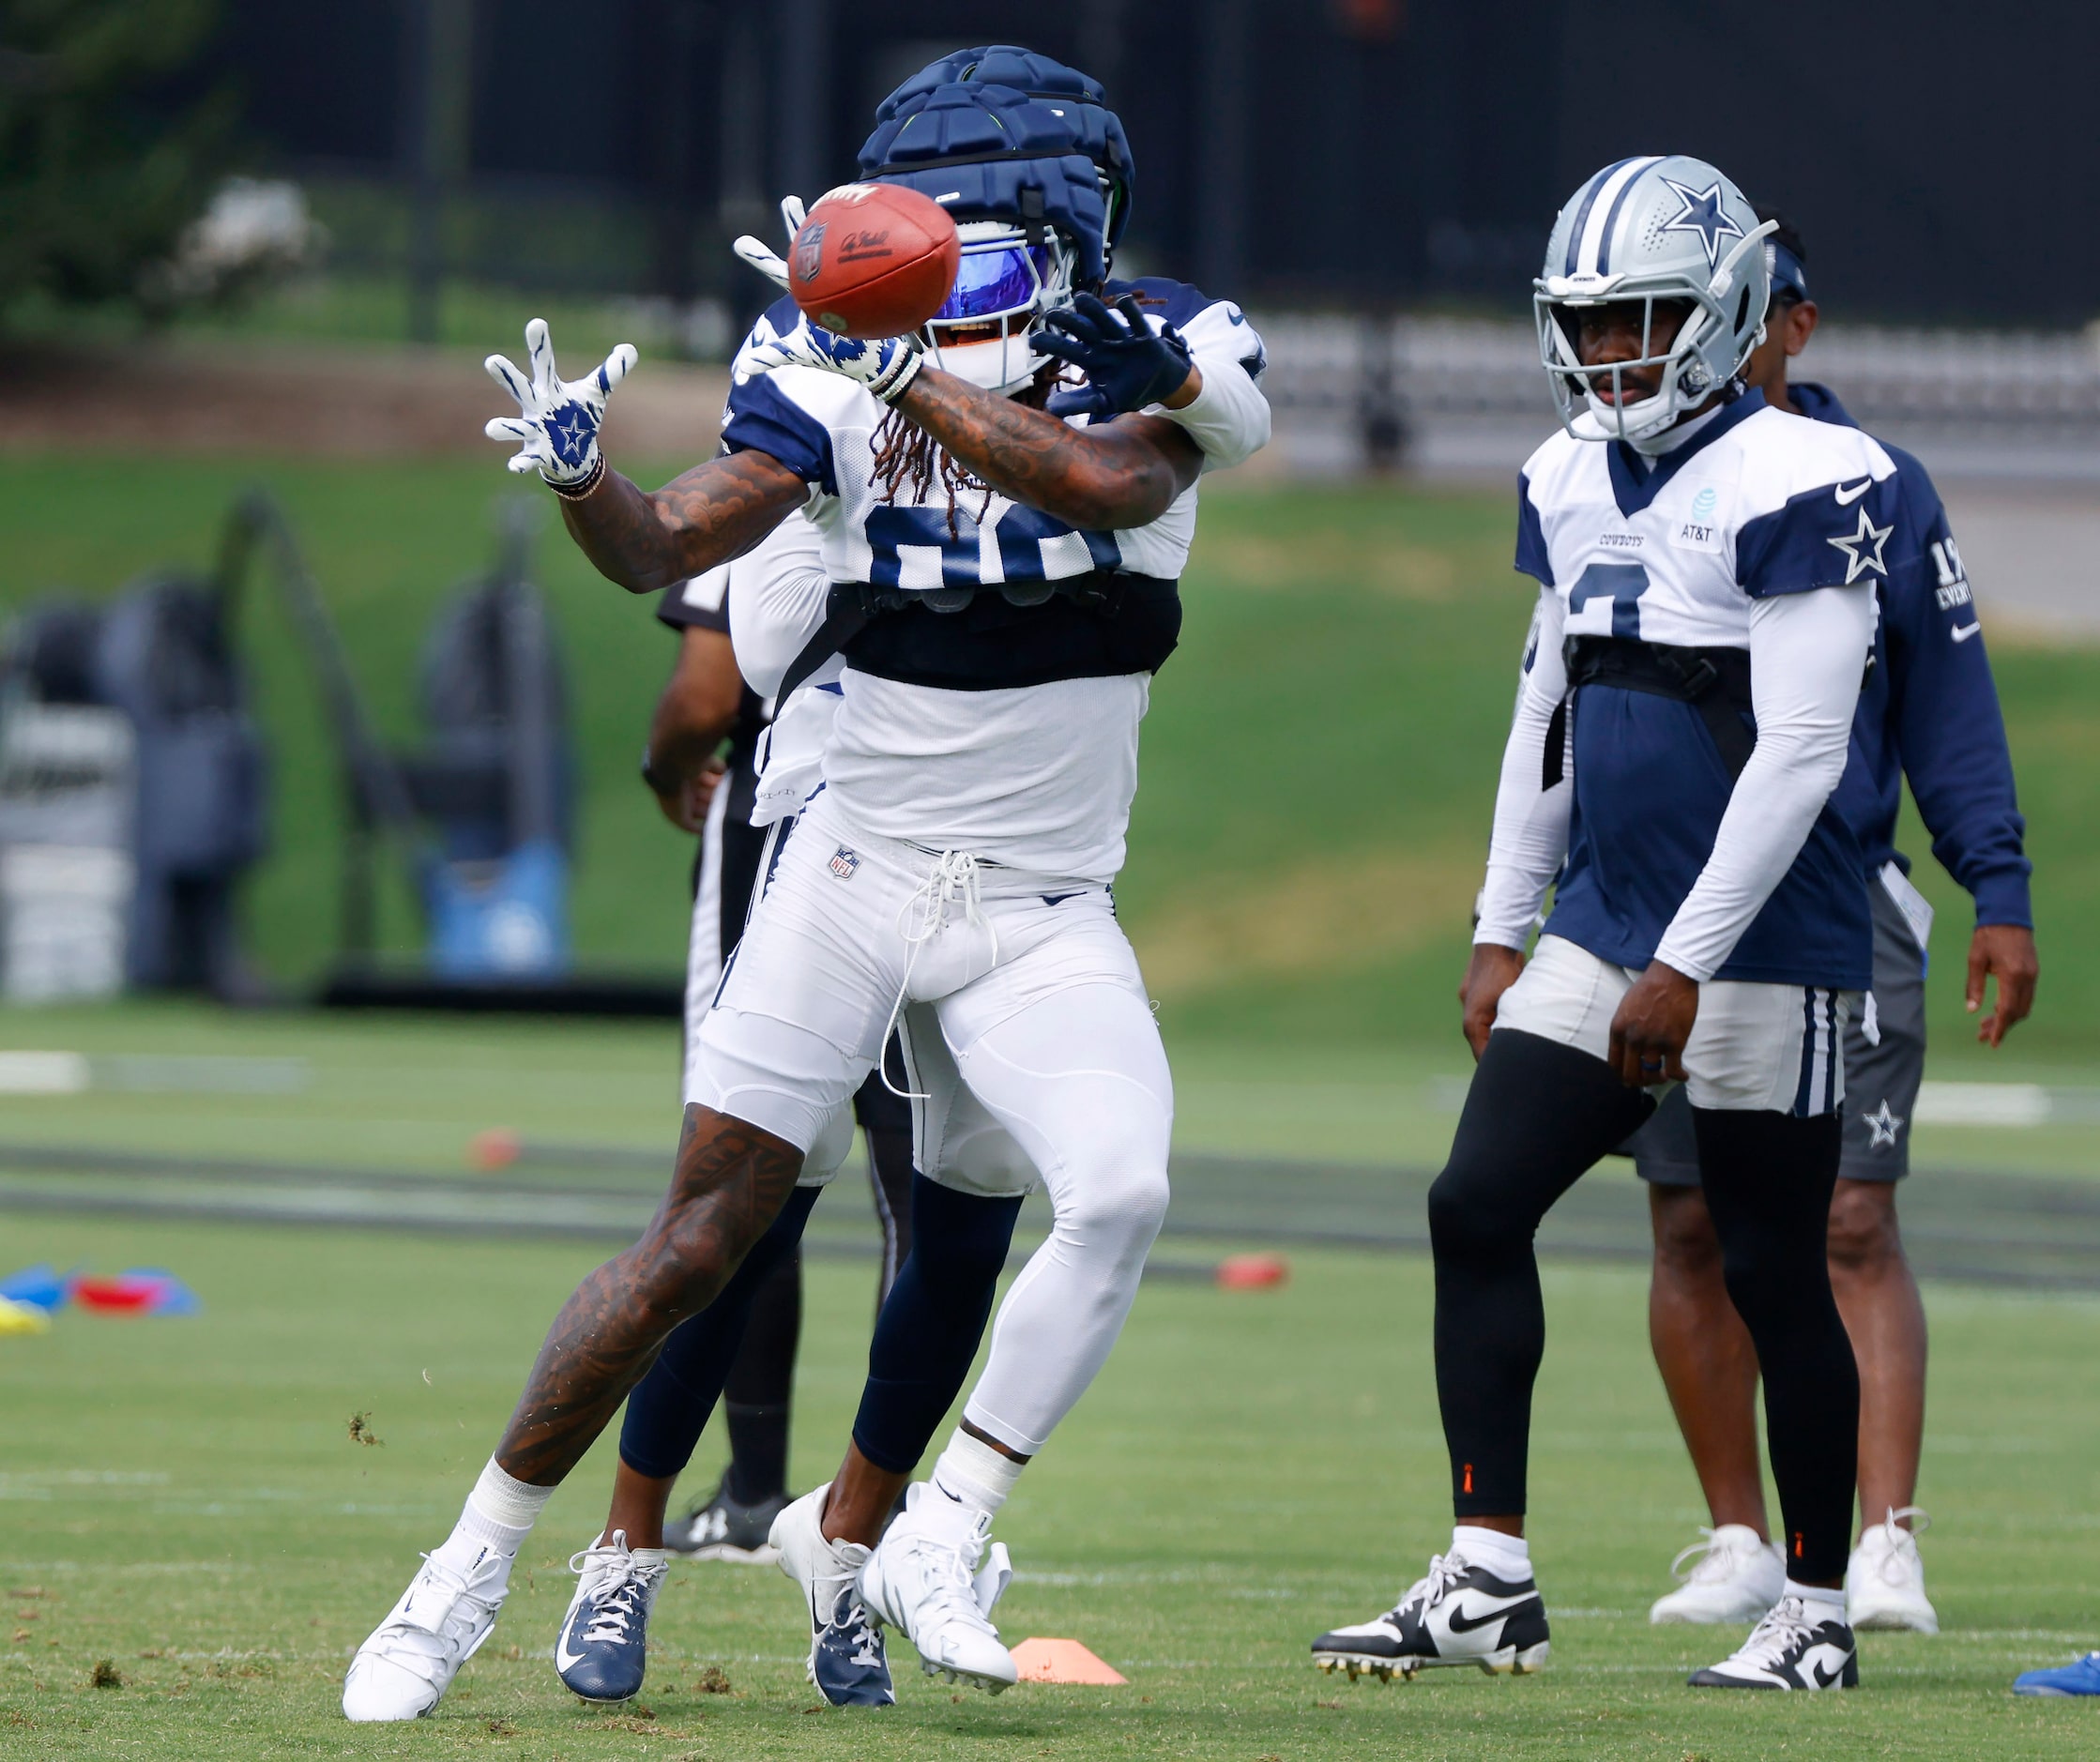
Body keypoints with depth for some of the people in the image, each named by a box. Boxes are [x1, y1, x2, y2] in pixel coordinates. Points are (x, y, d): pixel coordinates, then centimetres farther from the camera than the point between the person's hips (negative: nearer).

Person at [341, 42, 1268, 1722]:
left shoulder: (1158, 361, -5)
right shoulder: (838, 382, -3)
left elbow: (1106, 479, -27)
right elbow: (668, 545, -14)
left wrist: (901, 372, -31)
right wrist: (578, 470, -34)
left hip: (1044, 919, 0)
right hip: (856, 872, 0)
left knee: (1119, 1195, -23)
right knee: (700, 1237, -2)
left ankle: (935, 1541, -12)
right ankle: (480, 1558, 10)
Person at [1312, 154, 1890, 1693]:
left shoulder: (1795, 488, -14)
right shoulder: (1572, 483, 12)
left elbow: (1802, 747, -19)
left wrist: (1684, 966, -20)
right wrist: (1503, 930, 17)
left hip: (1762, 947, -8)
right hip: (1603, 929, 8)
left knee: (1775, 1271, 0)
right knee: (1478, 1207, -4)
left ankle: (1818, 1611, 13)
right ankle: (1488, 1584, -3)